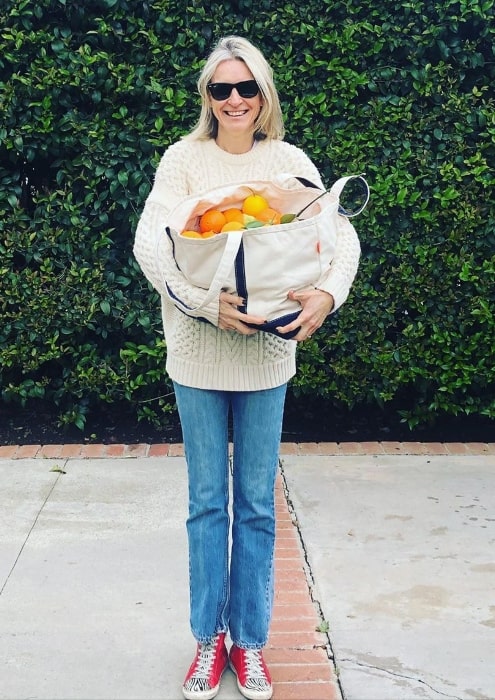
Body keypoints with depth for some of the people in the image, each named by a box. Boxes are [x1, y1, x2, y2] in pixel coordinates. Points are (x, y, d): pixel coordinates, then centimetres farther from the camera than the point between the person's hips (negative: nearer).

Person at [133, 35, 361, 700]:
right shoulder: (184, 158, -1)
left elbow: (341, 234, -3)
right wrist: (205, 299, -26)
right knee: (207, 502, 10)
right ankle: (210, 637, 25)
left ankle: (250, 639, 25)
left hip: (266, 351, 1)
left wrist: (328, 294, -23)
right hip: (197, 350, 0)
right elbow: (149, 239, -12)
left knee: (256, 503, 9)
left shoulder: (289, 161, 2)